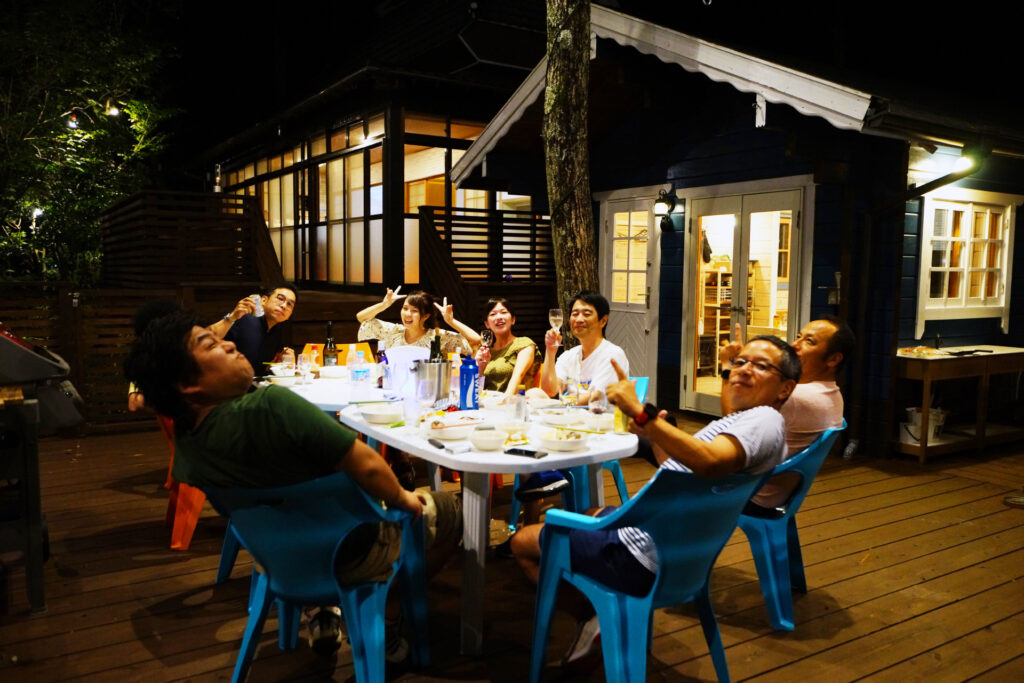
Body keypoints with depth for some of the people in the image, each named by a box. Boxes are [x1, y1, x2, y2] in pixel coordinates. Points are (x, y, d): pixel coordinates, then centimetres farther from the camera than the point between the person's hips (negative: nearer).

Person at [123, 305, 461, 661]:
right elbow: (367, 467, -33)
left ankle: (326, 611, 29)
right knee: (447, 509, 16)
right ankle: (382, 620, 16)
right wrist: (402, 498, -14)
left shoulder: (183, 448, -13)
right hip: (351, 551, -6)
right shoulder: (269, 405, -38)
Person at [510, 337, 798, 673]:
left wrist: (642, 413, -42)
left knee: (522, 543, 4)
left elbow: (709, 462, -39)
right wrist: (651, 433, 13)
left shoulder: (765, 420, -17)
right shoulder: (739, 421, 15)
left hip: (641, 555, -10)